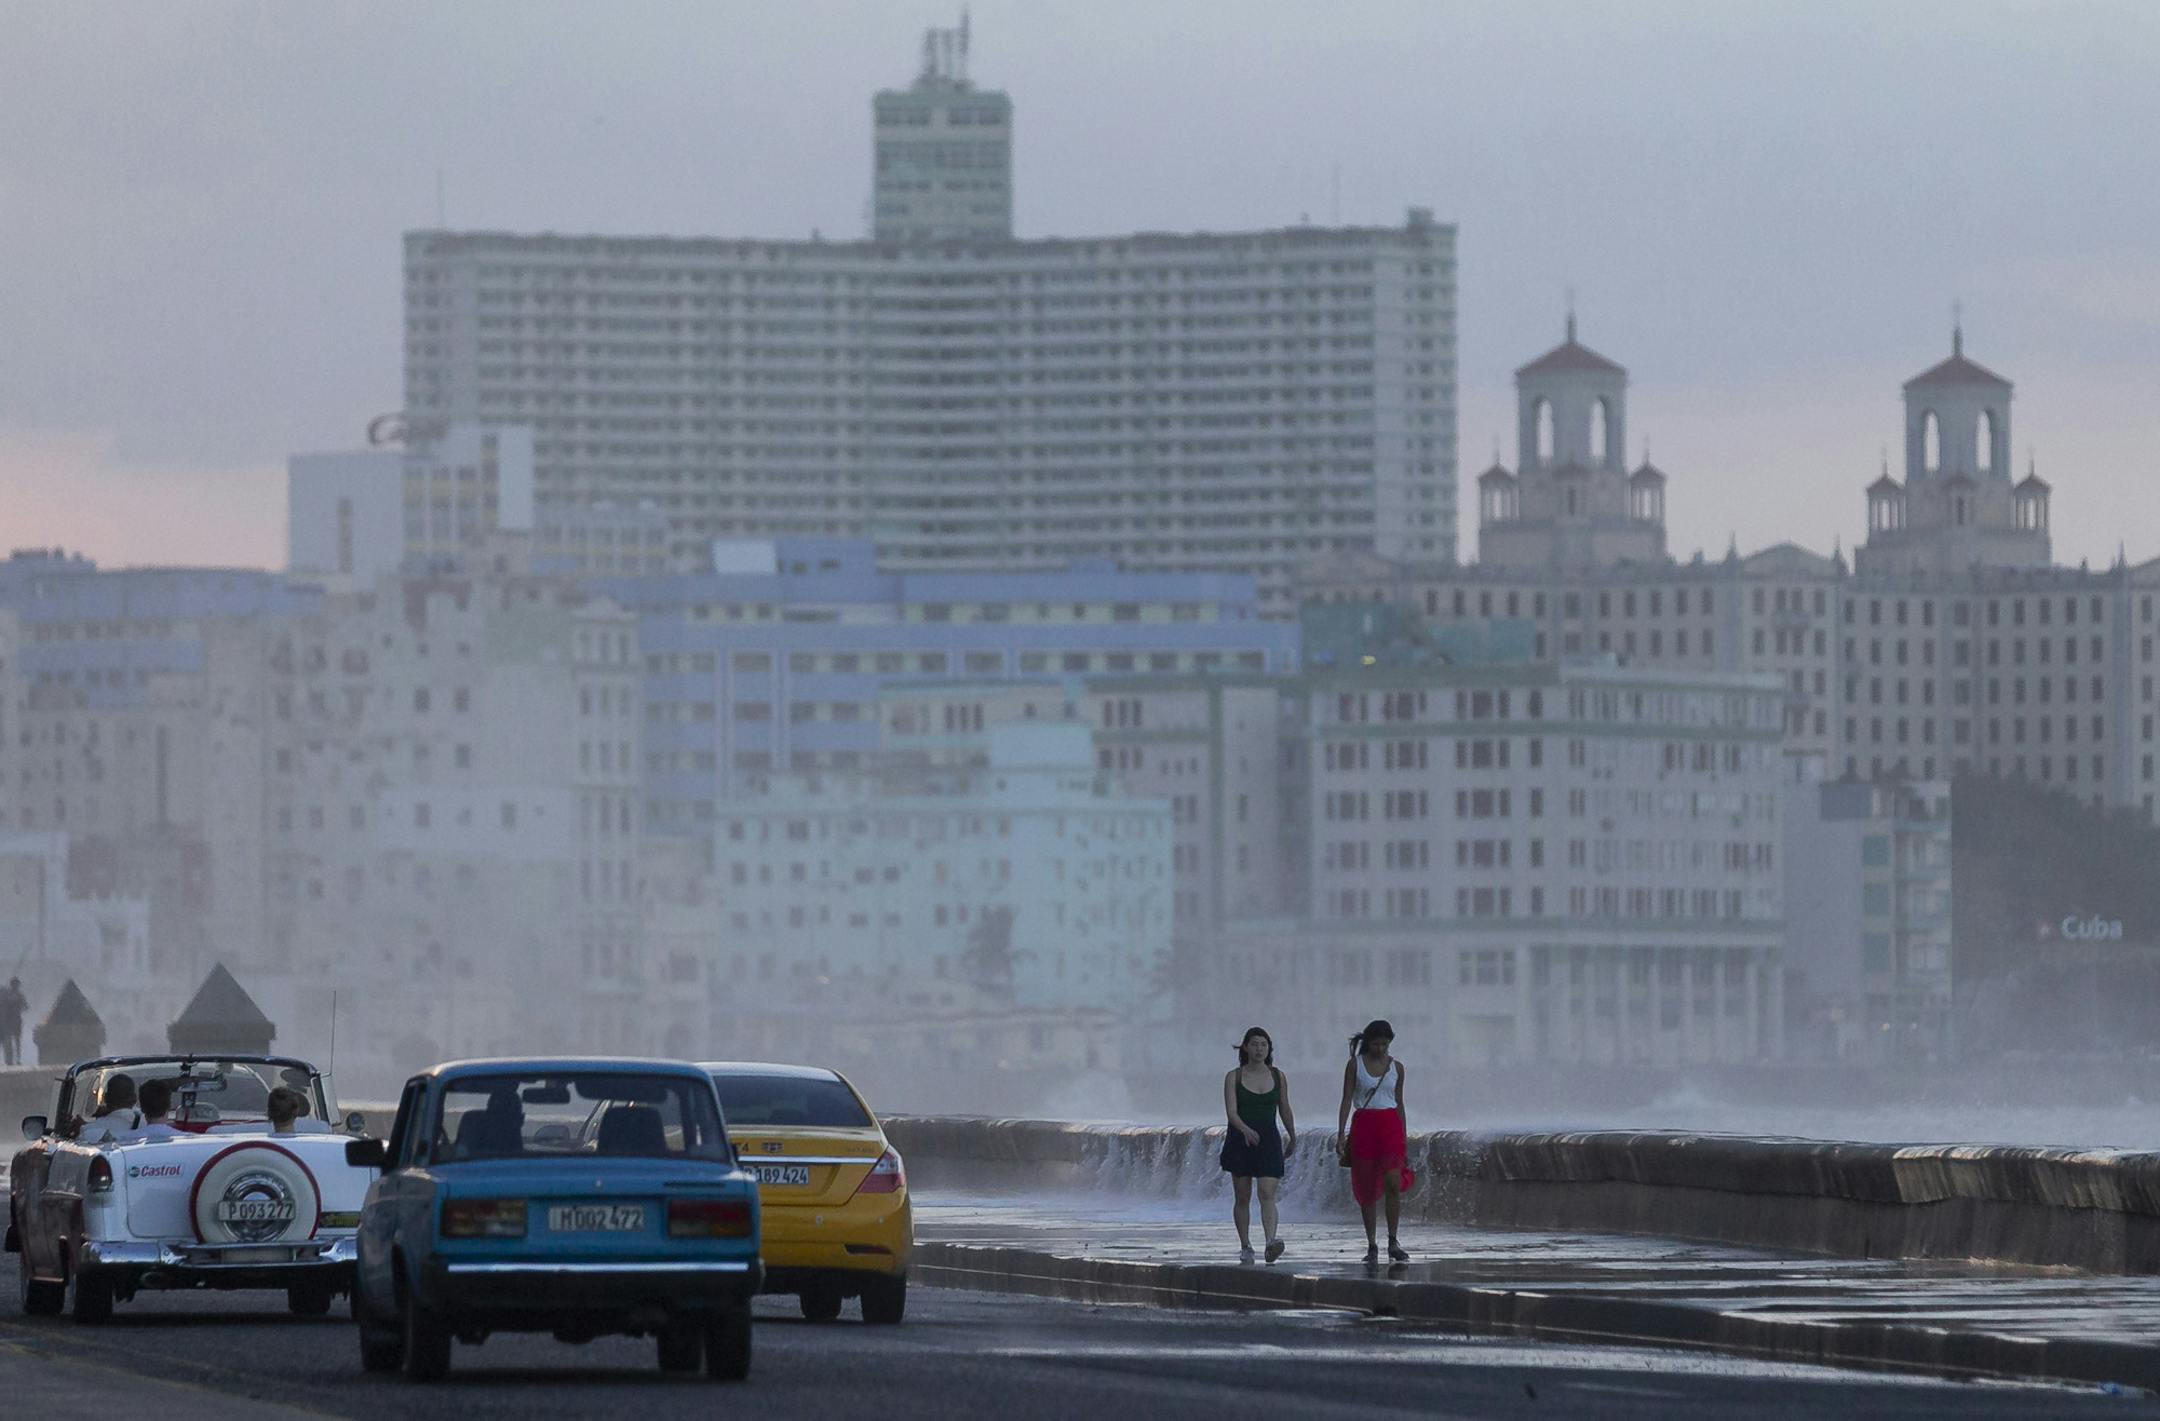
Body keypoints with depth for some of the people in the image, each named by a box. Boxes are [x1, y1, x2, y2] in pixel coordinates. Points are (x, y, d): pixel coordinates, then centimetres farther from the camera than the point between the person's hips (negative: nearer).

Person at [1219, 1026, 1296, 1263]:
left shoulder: (1278, 1077, 6)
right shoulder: (1234, 1078, -1)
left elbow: (1285, 1110, 17)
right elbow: (1231, 1111, -12)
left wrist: (1292, 1138, 27)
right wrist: (1245, 1129, -31)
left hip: (1269, 1140, 0)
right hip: (1240, 1141, 0)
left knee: (1267, 1194, -15)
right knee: (1242, 1198, 6)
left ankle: (1271, 1242, -29)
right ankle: (1245, 1246, 16)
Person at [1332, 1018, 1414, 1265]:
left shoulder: (1396, 1067, 9)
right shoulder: (1355, 1064, 3)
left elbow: (1399, 1104, 14)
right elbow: (1347, 1101, 1)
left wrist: (1405, 1141, 14)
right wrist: (1340, 1134, -8)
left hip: (1391, 1125, 1)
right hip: (1363, 1124, -1)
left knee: (1393, 1184, -14)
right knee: (1367, 1189, 2)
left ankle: (1393, 1242, -10)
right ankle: (1371, 1245, 9)